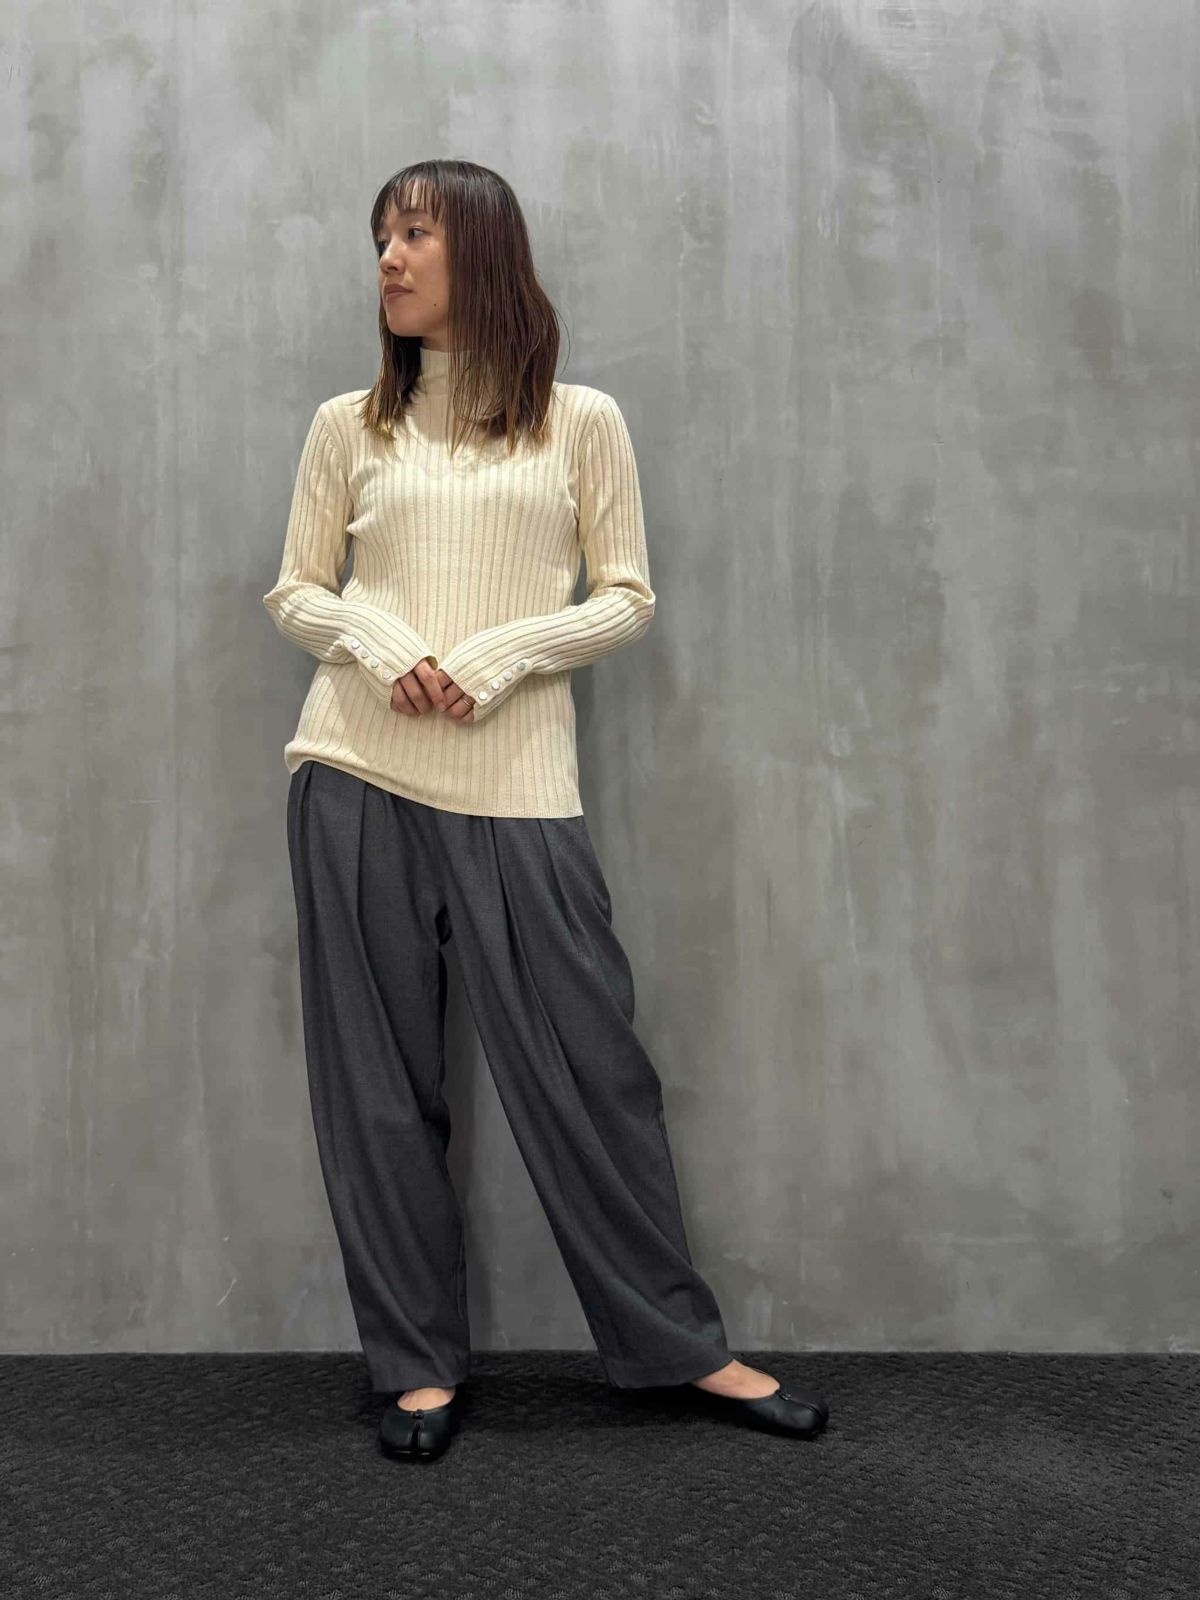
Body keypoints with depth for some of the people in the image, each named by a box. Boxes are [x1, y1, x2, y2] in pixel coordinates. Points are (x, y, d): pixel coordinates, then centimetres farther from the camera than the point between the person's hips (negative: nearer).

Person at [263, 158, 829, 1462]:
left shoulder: (579, 421, 8)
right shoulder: (347, 425, 12)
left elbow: (626, 598, 4)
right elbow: (294, 595, 12)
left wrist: (497, 656, -11)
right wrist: (376, 645, -9)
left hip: (514, 783, -2)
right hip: (356, 776, 2)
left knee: (586, 1067, 0)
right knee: (378, 1075, 4)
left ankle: (682, 1345, 17)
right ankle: (418, 1364, 19)